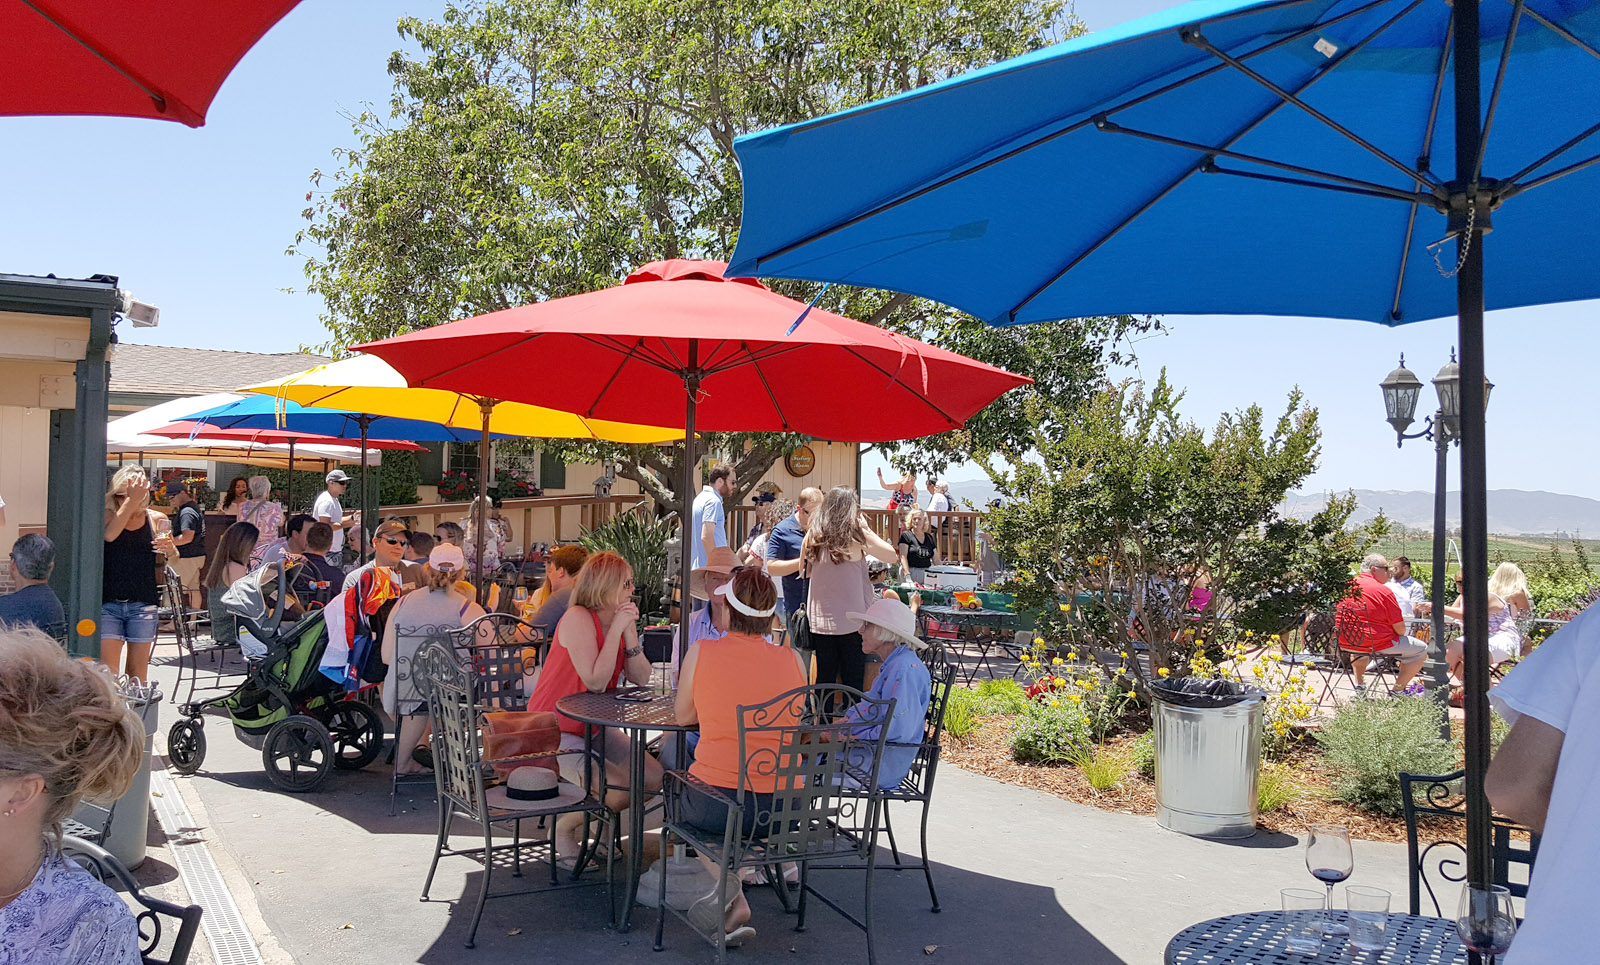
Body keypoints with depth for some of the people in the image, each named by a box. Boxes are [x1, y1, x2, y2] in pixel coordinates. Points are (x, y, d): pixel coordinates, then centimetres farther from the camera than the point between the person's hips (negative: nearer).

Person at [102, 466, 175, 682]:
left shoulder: (155, 519, 6)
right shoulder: (108, 516, 1)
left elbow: (173, 559, 9)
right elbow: (110, 535, -22)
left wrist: (169, 549, -14)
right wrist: (131, 501, -26)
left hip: (143, 605, 1)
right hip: (108, 604, -1)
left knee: (137, 672, 6)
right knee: (107, 670, -8)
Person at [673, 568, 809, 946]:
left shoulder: (701, 652, -7)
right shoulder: (793, 659, 1)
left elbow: (683, 715, 8)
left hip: (716, 805, -3)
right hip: (783, 810, 4)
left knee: (687, 799, 30)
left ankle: (733, 898, 11)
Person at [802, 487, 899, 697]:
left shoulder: (812, 536, 2)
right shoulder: (857, 536, -9)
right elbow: (893, 556, 0)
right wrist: (866, 528, 5)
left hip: (820, 622, 4)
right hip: (852, 623, -4)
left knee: (823, 681, 10)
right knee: (853, 684, 3)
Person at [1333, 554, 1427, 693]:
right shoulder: (1383, 591, -14)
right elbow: (1400, 629, -11)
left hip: (1345, 643, 7)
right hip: (1376, 644, -7)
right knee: (1421, 650, 9)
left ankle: (1359, 685, 33)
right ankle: (1397, 691, 9)